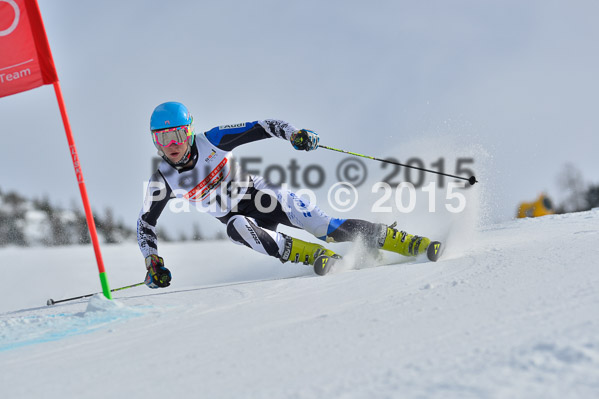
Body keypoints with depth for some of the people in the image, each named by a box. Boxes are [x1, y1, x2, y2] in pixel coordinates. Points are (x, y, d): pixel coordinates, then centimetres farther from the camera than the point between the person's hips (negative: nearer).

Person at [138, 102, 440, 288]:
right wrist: (153, 263, -9)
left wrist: (293, 134, -27)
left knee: (324, 226, -18)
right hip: (238, 216, 1)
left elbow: (260, 128, -10)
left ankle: (411, 243, -14)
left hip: (262, 194, -1)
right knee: (238, 228, -37)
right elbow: (146, 223, 3)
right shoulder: (162, 181, -10)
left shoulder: (211, 141, -14)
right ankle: (318, 256, -30)